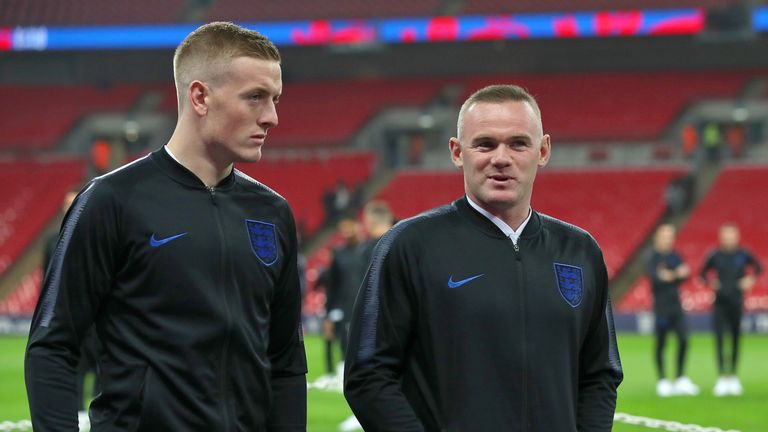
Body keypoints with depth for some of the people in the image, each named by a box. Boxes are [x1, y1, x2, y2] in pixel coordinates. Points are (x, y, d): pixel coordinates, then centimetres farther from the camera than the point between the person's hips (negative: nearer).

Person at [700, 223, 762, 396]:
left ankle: (733, 376, 16)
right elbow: (703, 273, 12)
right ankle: (722, 377, -9)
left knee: (736, 339, 5)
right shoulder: (715, 256, -1)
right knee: (719, 338, -9)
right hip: (720, 303, -1)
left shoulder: (743, 255, 0)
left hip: (737, 303, 1)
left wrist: (750, 280, 0)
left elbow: (758, 268, 15)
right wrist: (711, 282, -5)